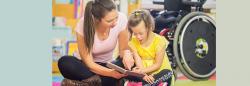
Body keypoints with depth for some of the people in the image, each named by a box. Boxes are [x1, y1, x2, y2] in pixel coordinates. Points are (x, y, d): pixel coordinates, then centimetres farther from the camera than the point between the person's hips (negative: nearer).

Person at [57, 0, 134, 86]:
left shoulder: (121, 19, -22)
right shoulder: (83, 26, -27)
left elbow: (123, 49, -9)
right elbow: (89, 63, -23)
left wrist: (126, 54, -34)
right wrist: (112, 73, -39)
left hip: (107, 66, 1)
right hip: (86, 67, -1)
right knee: (64, 63, -34)